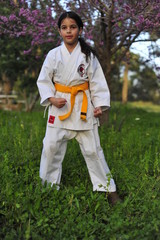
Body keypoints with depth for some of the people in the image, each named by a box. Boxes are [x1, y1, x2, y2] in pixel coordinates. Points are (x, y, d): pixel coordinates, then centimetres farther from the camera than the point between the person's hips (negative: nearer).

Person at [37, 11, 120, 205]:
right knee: (51, 147, 4)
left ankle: (107, 187, 19)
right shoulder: (53, 54, -1)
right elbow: (43, 81, 3)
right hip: (59, 106, 1)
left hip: (83, 106, -1)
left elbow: (97, 81, 0)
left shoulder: (88, 55, -2)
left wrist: (99, 105, -8)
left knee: (92, 149, 4)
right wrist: (51, 98, -12)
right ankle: (49, 184, 25)